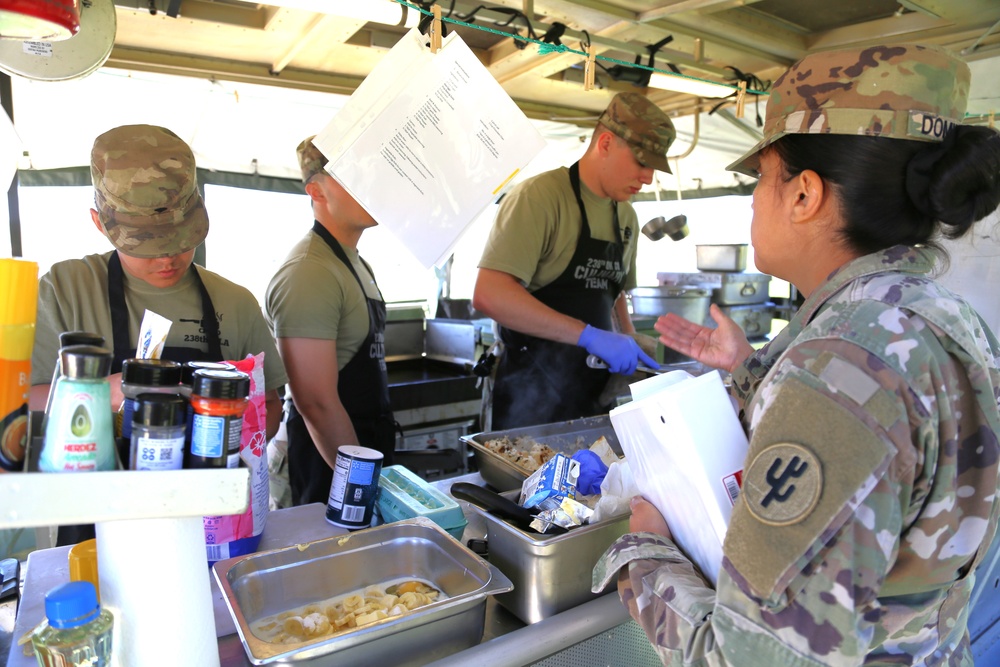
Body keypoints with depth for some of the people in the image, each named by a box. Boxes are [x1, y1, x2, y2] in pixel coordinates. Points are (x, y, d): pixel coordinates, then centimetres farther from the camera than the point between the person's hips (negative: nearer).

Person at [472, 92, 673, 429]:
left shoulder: (627, 216, 9)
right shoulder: (539, 196, -15)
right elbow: (488, 295, -26)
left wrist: (629, 344, 4)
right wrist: (589, 335, -26)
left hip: (596, 387, 7)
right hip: (533, 393, -7)